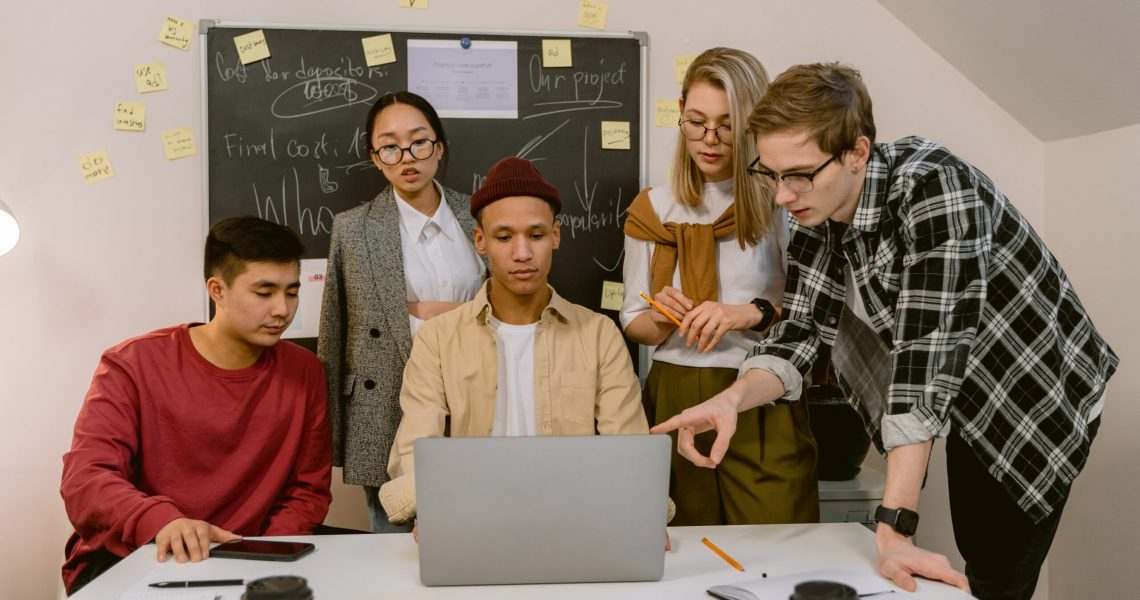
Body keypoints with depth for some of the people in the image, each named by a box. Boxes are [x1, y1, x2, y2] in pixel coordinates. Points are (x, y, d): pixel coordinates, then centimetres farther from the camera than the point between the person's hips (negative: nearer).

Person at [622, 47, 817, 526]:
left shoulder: (780, 203, -3)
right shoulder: (653, 209, 8)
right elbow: (633, 322, 13)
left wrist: (754, 314, -22)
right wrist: (661, 320, -8)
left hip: (763, 409, -3)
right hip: (673, 401, 3)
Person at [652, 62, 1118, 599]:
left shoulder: (934, 187, -32)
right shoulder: (815, 213, -9)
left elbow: (927, 354, -37)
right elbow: (797, 333, -9)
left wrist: (894, 528, -40)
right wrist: (732, 399, -31)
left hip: (1039, 396, -6)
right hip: (970, 408, 7)